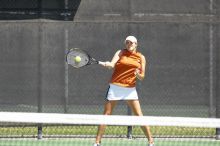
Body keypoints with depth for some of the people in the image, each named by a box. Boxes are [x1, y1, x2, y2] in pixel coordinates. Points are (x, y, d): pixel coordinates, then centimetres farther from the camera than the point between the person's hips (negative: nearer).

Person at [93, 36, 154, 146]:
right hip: (115, 87, -1)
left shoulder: (141, 57, 7)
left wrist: (138, 75, -17)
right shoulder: (120, 53, 3)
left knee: (139, 115, -4)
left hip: (130, 89, 1)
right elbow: (112, 64, -14)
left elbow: (142, 77, 6)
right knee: (106, 114, -1)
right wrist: (107, 64, -37)